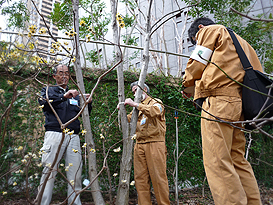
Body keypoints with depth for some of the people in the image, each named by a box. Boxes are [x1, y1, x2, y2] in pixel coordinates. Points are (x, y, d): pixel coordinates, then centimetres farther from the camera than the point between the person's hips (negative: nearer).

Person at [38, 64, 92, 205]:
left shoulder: (74, 94, 24)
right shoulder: (48, 90, 16)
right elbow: (43, 101, -7)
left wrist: (88, 103, -2)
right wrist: (64, 96, -19)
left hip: (73, 136, 3)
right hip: (54, 134, -3)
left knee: (75, 172, 1)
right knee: (49, 171, -4)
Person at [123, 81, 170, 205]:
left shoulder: (156, 103, 8)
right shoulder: (137, 107, 25)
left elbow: (154, 111, -17)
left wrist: (135, 104, -17)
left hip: (154, 144, -5)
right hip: (139, 145, 5)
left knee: (158, 176, -4)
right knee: (140, 177, 3)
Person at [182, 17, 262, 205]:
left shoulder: (210, 30, 10)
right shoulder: (239, 41, 33)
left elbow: (197, 64, 0)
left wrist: (188, 81, 22)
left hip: (218, 103, -9)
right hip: (237, 104, 9)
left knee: (217, 162, -13)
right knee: (237, 160, 10)